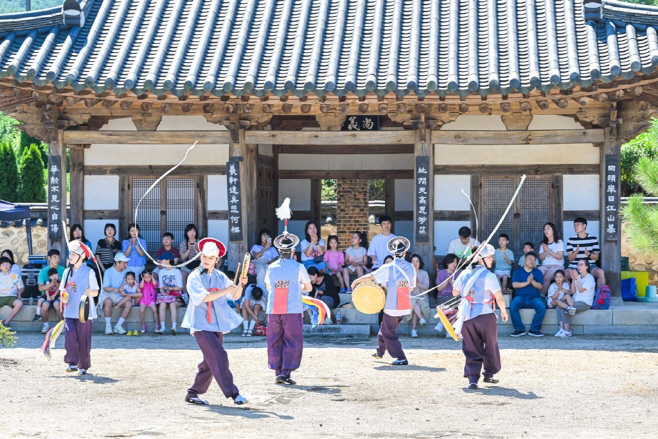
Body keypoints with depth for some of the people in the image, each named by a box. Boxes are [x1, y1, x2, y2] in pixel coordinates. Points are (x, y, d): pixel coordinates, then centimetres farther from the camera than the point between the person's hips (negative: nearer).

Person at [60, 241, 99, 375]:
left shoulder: (89, 272, -1)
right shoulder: (67, 272, 13)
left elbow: (95, 292, 0)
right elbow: (62, 290, 17)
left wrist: (88, 292, -22)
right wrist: (63, 297, -5)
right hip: (70, 312, 3)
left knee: (83, 340, 0)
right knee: (70, 337, -12)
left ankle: (83, 366, 10)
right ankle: (72, 363, -9)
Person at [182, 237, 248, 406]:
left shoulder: (220, 277, 11)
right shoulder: (194, 277, -4)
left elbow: (235, 296, 7)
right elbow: (202, 297, -18)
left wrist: (240, 285, -13)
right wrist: (224, 291, -24)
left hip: (217, 324, 6)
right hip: (201, 324, -6)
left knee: (210, 362, 8)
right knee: (219, 357, -15)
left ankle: (193, 394, 18)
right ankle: (232, 393, -14)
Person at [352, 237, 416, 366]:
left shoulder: (388, 268, -12)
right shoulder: (411, 268, 2)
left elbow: (371, 276, -13)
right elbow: (411, 287, 10)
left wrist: (356, 281, 2)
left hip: (392, 307, -6)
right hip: (406, 307, 6)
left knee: (389, 333, 6)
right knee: (385, 327, 24)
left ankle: (401, 358, 0)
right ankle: (380, 351, 36)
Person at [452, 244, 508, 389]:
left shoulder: (465, 274, 5)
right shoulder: (489, 276, -12)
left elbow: (455, 292, 15)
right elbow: (499, 297, -14)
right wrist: (503, 311, 2)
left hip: (467, 317, 4)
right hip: (485, 315, -4)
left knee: (472, 349, 7)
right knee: (490, 346, 17)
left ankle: (472, 378, -5)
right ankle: (489, 374, 27)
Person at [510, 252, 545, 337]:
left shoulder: (538, 273, 14)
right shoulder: (517, 271, 12)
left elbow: (540, 286, 0)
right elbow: (514, 284, -3)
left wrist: (532, 281, -19)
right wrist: (526, 283, -14)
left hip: (534, 297, 1)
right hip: (520, 297, -1)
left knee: (542, 307, -30)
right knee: (512, 306, -32)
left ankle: (534, 329, -18)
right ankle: (519, 329, -21)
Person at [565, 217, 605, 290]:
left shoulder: (593, 239, 4)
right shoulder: (571, 240, 5)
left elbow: (596, 257, 3)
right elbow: (570, 258, 1)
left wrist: (588, 254, -20)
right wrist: (575, 252, -22)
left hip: (590, 266, 0)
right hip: (574, 267, 1)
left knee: (601, 272, -33)